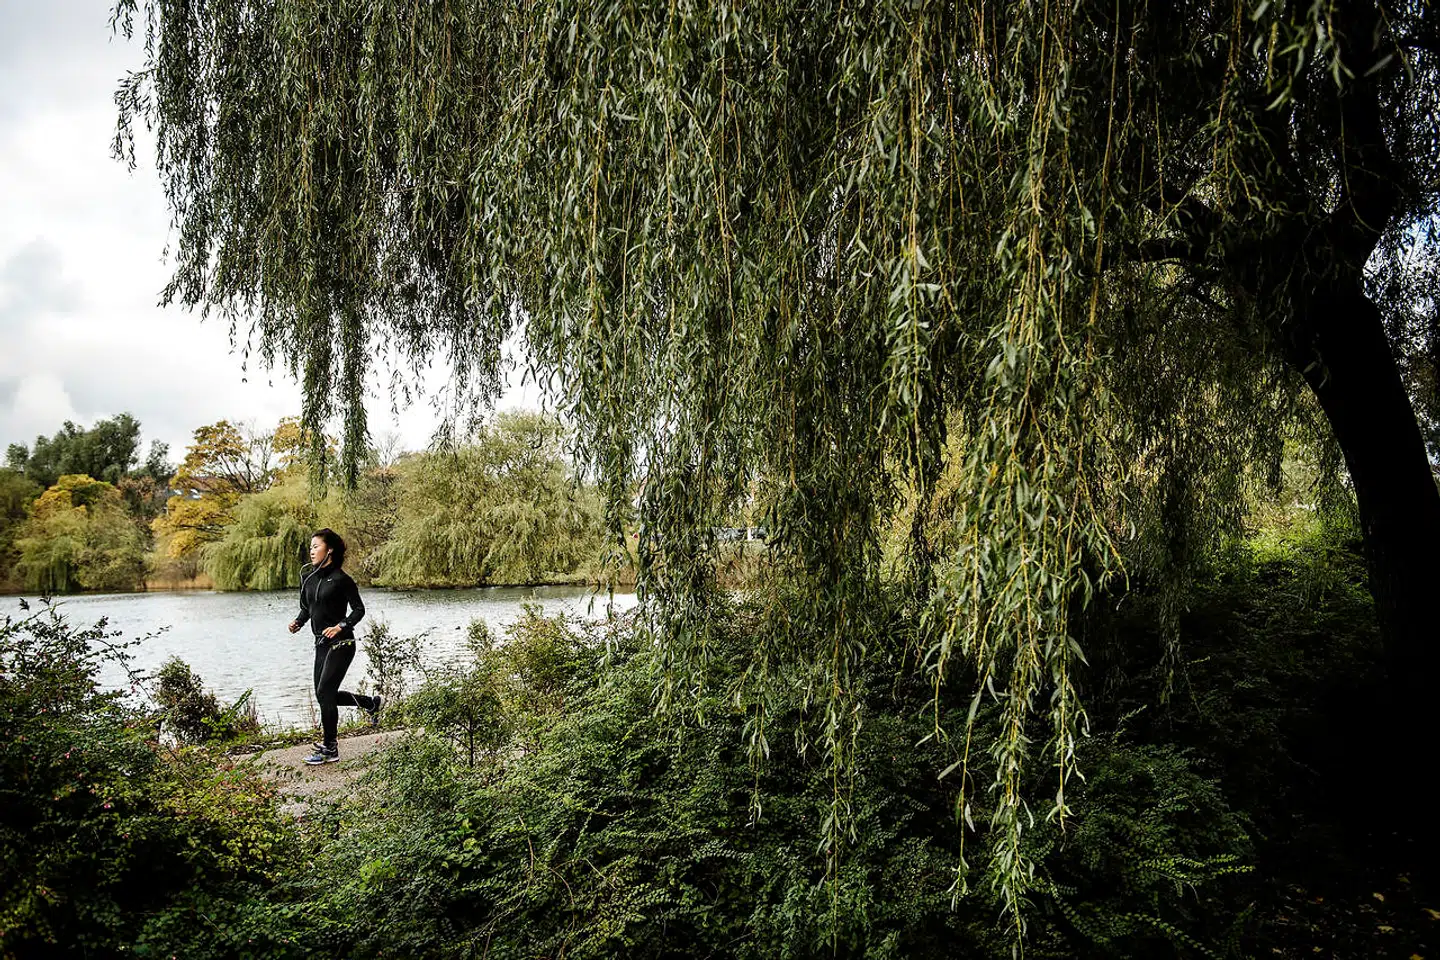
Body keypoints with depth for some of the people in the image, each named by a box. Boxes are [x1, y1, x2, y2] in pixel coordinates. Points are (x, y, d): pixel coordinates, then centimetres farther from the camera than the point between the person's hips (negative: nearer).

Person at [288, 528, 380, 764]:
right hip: (322, 644, 8)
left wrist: (340, 626, -21)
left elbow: (359, 609, -8)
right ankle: (371, 704, 34)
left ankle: (330, 749, 3)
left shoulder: (341, 579, -11)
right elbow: (306, 609, 16)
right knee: (325, 695, 12)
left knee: (324, 694, -8)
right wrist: (297, 623, -4)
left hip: (341, 643, -8)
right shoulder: (308, 579, 8)